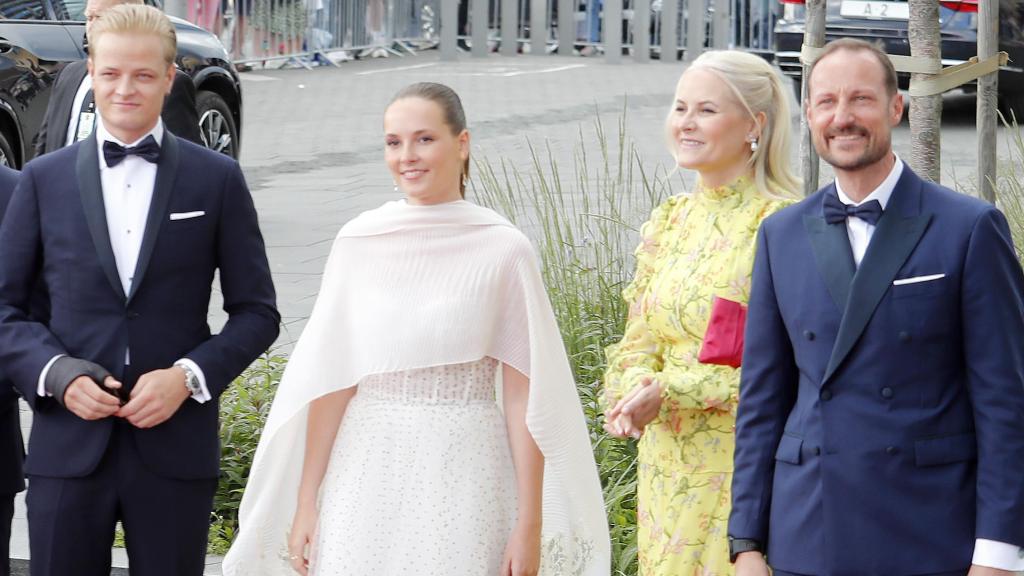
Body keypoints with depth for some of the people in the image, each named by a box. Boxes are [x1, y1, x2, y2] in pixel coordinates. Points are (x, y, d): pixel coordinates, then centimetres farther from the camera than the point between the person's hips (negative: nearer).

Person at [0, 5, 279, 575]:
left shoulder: (218, 179, 4)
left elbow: (257, 312, 5)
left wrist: (189, 376, -11)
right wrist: (57, 373, -11)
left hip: (176, 445, -1)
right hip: (68, 445, 1)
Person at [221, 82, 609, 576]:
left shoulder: (502, 250, -5)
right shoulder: (358, 241, 3)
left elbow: (522, 394, -5)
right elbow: (332, 381, 5)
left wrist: (530, 523, -8)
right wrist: (306, 500, 3)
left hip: (463, 475, -2)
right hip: (367, 475, 2)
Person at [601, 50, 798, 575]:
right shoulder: (667, 222, 8)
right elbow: (639, 341, 11)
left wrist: (671, 391, -19)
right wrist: (634, 393, -11)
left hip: (744, 466, -6)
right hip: (668, 466, 6)